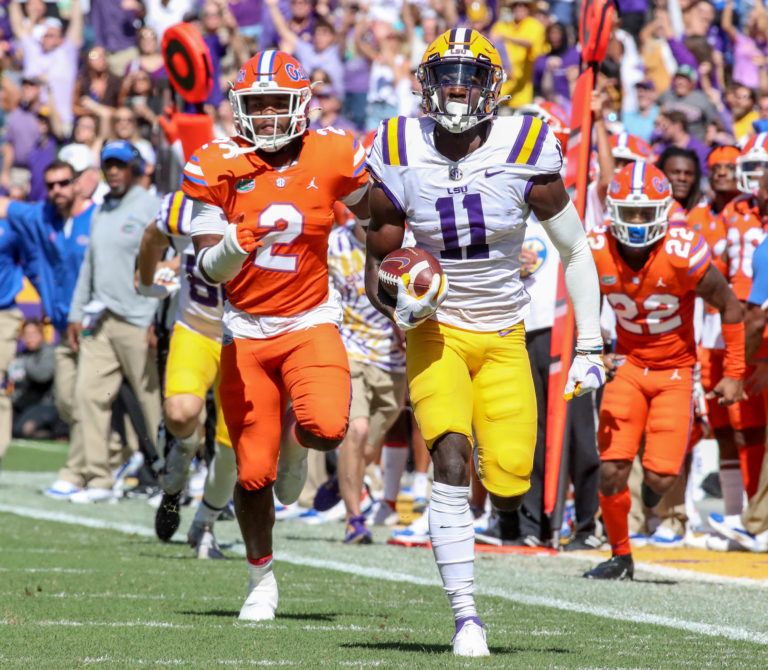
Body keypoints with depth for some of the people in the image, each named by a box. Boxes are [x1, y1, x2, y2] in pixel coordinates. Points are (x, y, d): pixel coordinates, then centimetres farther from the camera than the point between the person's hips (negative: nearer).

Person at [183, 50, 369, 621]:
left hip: (311, 322, 0)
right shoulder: (217, 167, -8)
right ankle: (262, 577, 26)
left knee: (327, 429, -27)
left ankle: (294, 441, 12)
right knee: (253, 473, 1)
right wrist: (235, 245, -33)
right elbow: (209, 269, -12)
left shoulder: (332, 159, -6)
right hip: (246, 330, 0)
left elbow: (376, 216, 12)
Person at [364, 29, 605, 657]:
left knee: (510, 489, -7)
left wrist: (591, 348, 0)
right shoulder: (401, 156, -8)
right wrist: (398, 304, -21)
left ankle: (489, 472, 33)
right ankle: (466, 616, -15)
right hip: (435, 332, -1)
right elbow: (378, 263, 2)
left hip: (503, 338, 1)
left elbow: (575, 253, 1)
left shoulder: (525, 155, -11)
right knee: (451, 462, -22)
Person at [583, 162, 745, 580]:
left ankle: (653, 484, 27)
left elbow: (730, 307, -9)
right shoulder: (598, 252, -15)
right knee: (612, 471, -11)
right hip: (628, 365, 2)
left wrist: (734, 374, -5)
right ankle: (621, 556, 12)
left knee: (661, 478, -13)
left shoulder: (683, 255, -24)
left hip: (675, 369, -2)